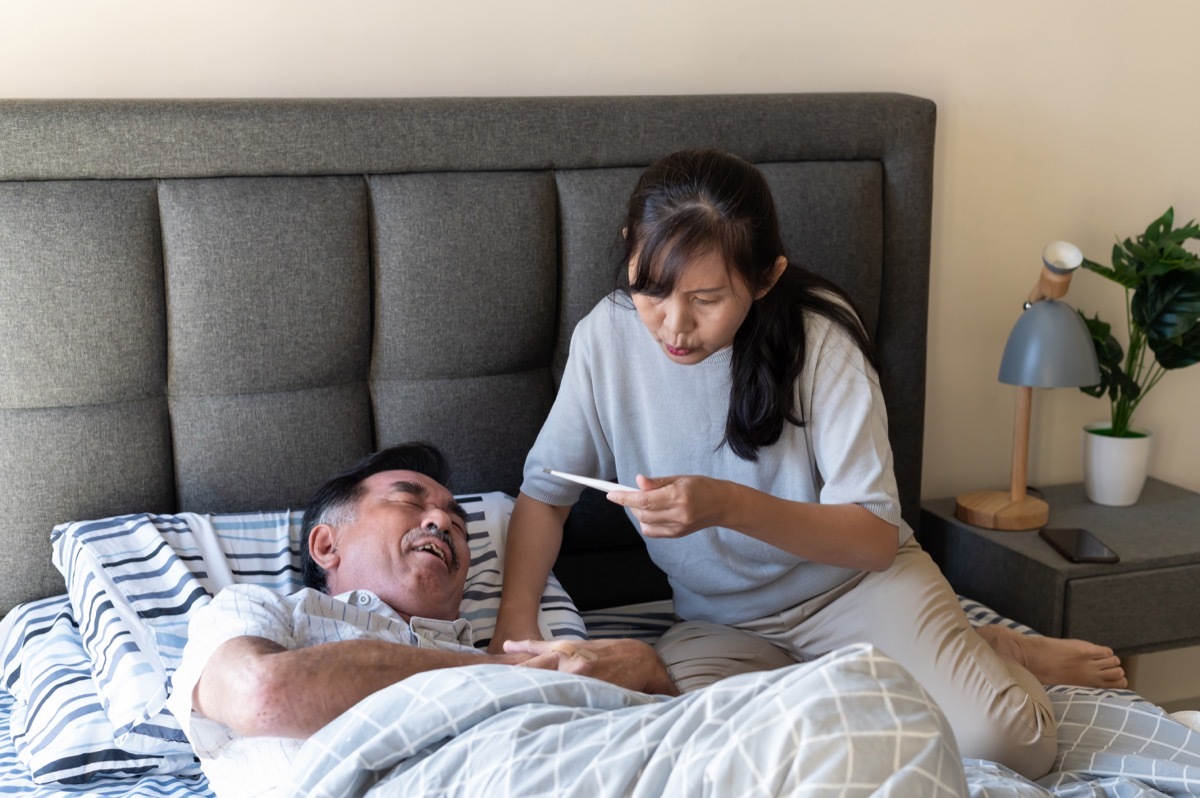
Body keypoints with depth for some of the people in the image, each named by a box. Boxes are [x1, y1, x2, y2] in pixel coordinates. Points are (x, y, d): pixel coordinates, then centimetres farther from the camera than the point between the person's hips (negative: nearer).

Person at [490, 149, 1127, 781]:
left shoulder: (820, 335, -19)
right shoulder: (607, 336, -11)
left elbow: (876, 538, -20)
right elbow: (545, 490, -1)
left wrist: (729, 505, -36)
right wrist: (515, 624, -18)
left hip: (854, 580, -3)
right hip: (720, 622, 3)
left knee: (1004, 742, -28)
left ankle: (995, 654, 10)